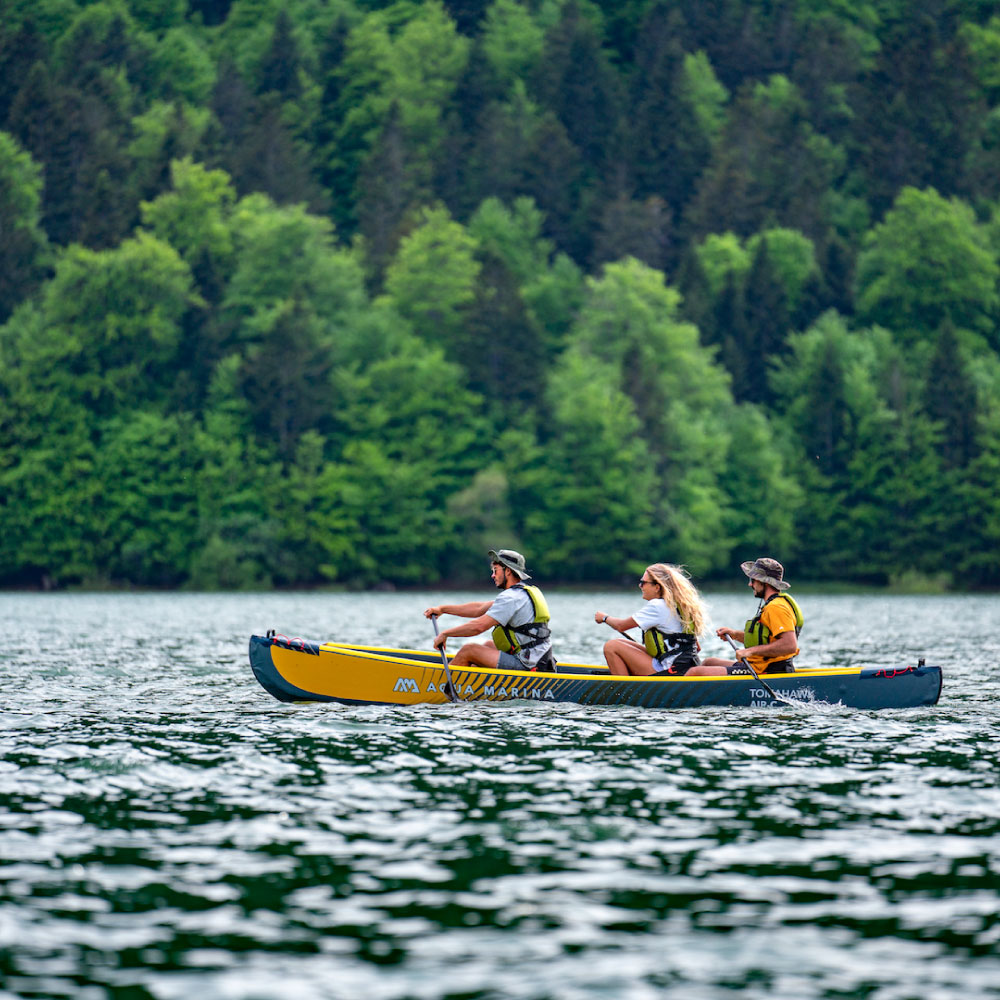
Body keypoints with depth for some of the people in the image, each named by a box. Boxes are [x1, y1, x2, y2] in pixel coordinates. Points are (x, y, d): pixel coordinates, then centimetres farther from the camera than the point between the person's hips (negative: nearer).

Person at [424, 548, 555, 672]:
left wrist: (445, 634, -9)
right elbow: (480, 608, 19)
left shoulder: (511, 598, -15)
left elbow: (479, 626, -20)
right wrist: (442, 609, 18)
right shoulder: (525, 593, 16)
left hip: (525, 665, -10)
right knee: (489, 644, 28)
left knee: (469, 649, -3)